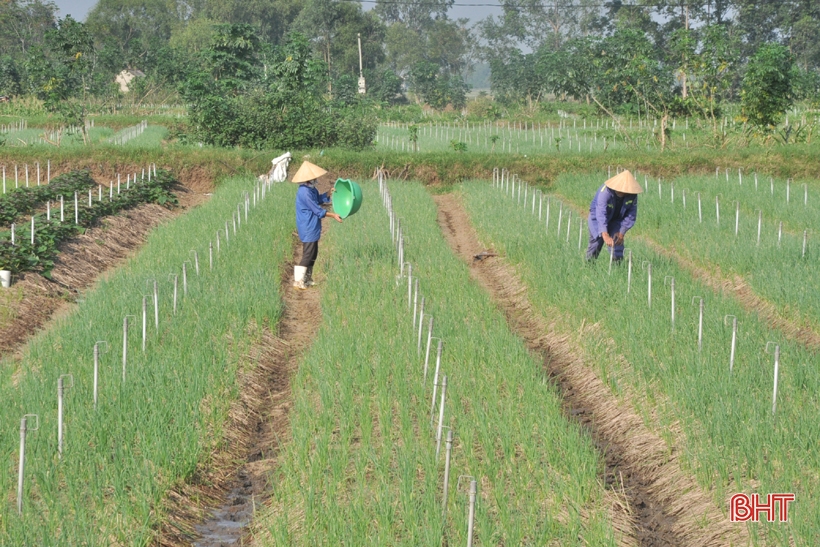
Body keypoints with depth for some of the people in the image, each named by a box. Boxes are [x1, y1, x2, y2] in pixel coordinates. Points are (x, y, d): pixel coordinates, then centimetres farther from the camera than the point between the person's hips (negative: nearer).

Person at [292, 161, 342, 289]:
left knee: (313, 254, 16)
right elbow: (317, 210, -20)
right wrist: (333, 215, -15)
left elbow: (319, 199, 23)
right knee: (307, 255, -7)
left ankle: (307, 279, 24)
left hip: (312, 228, 10)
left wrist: (329, 193, 6)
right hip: (308, 229, -10)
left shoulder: (312, 189, 7)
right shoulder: (304, 192, -24)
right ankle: (298, 281, -3)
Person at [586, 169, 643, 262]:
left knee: (618, 243, -13)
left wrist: (622, 232, -20)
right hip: (598, 219, -3)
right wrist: (605, 235, -59)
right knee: (596, 242, -2)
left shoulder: (632, 195, -23)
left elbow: (631, 215, -12)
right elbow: (601, 214, -48)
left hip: (616, 221, 3)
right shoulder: (605, 192, -38)